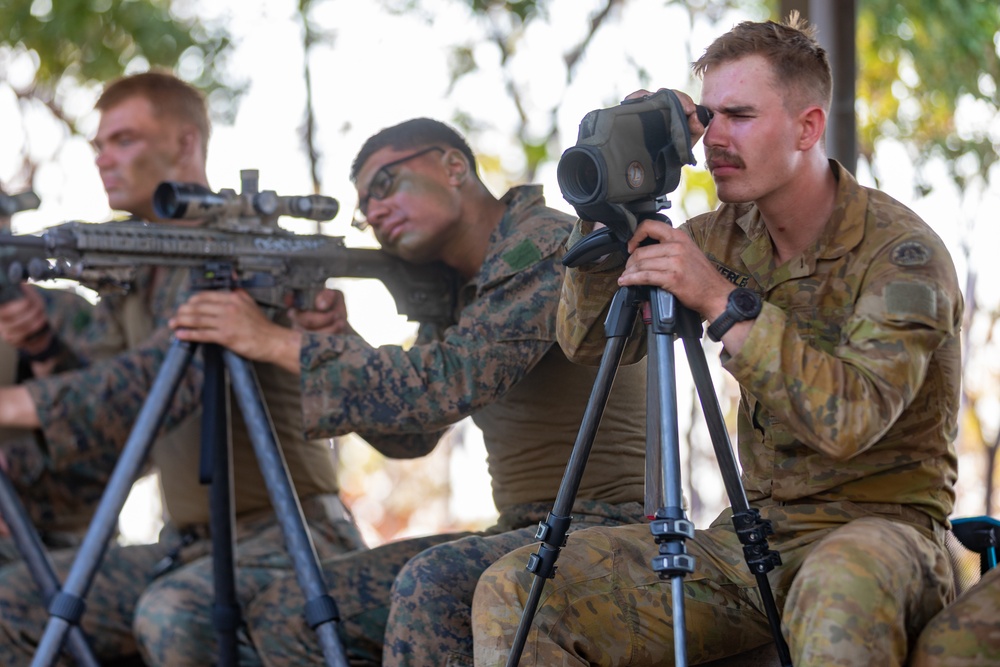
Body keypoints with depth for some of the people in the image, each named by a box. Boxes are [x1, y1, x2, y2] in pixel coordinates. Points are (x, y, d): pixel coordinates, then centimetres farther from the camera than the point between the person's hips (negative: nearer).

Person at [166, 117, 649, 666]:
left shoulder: (549, 248, -12)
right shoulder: (456, 288, 16)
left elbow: (450, 382, -24)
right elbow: (410, 436, 16)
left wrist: (274, 342, -20)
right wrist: (328, 340, 0)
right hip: (522, 532, 9)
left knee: (434, 585, -37)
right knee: (283, 614, -2)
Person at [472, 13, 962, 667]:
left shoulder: (900, 249, -11)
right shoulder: (725, 237, 7)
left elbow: (853, 417, -26)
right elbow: (585, 338, 4)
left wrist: (725, 301, -28)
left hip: (881, 523, -5)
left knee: (843, 592, -44)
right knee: (512, 593, -11)